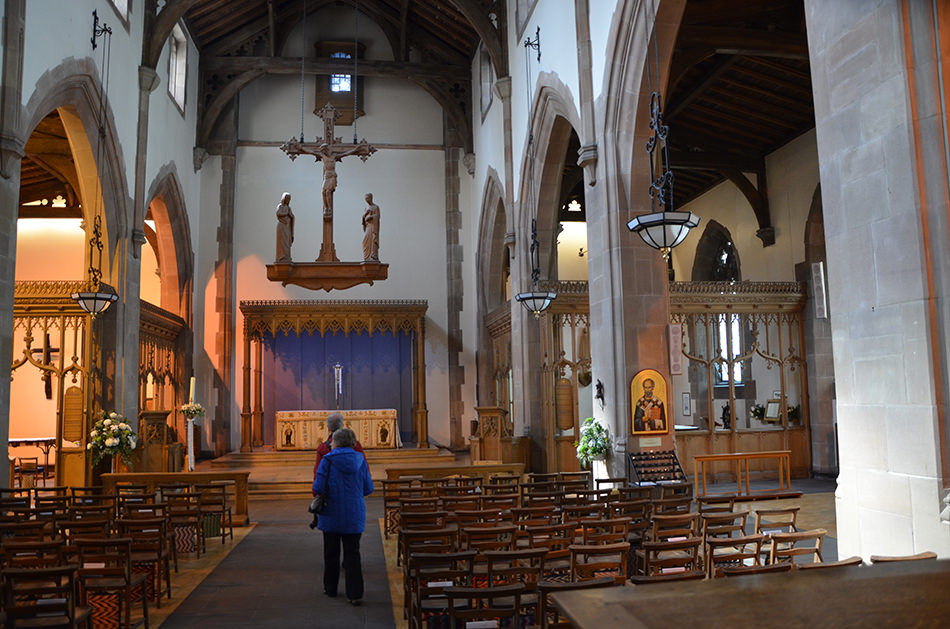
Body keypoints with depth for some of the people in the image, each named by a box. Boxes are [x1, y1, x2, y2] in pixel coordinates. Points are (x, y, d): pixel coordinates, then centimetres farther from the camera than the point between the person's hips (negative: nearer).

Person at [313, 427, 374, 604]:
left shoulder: (327, 461, -12)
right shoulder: (360, 461, -2)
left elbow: (318, 487, -16)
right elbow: (368, 488, 3)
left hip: (332, 515, -2)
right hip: (354, 516, 2)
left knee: (331, 552, 15)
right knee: (352, 553, 6)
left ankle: (330, 588, 28)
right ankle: (355, 593, -1)